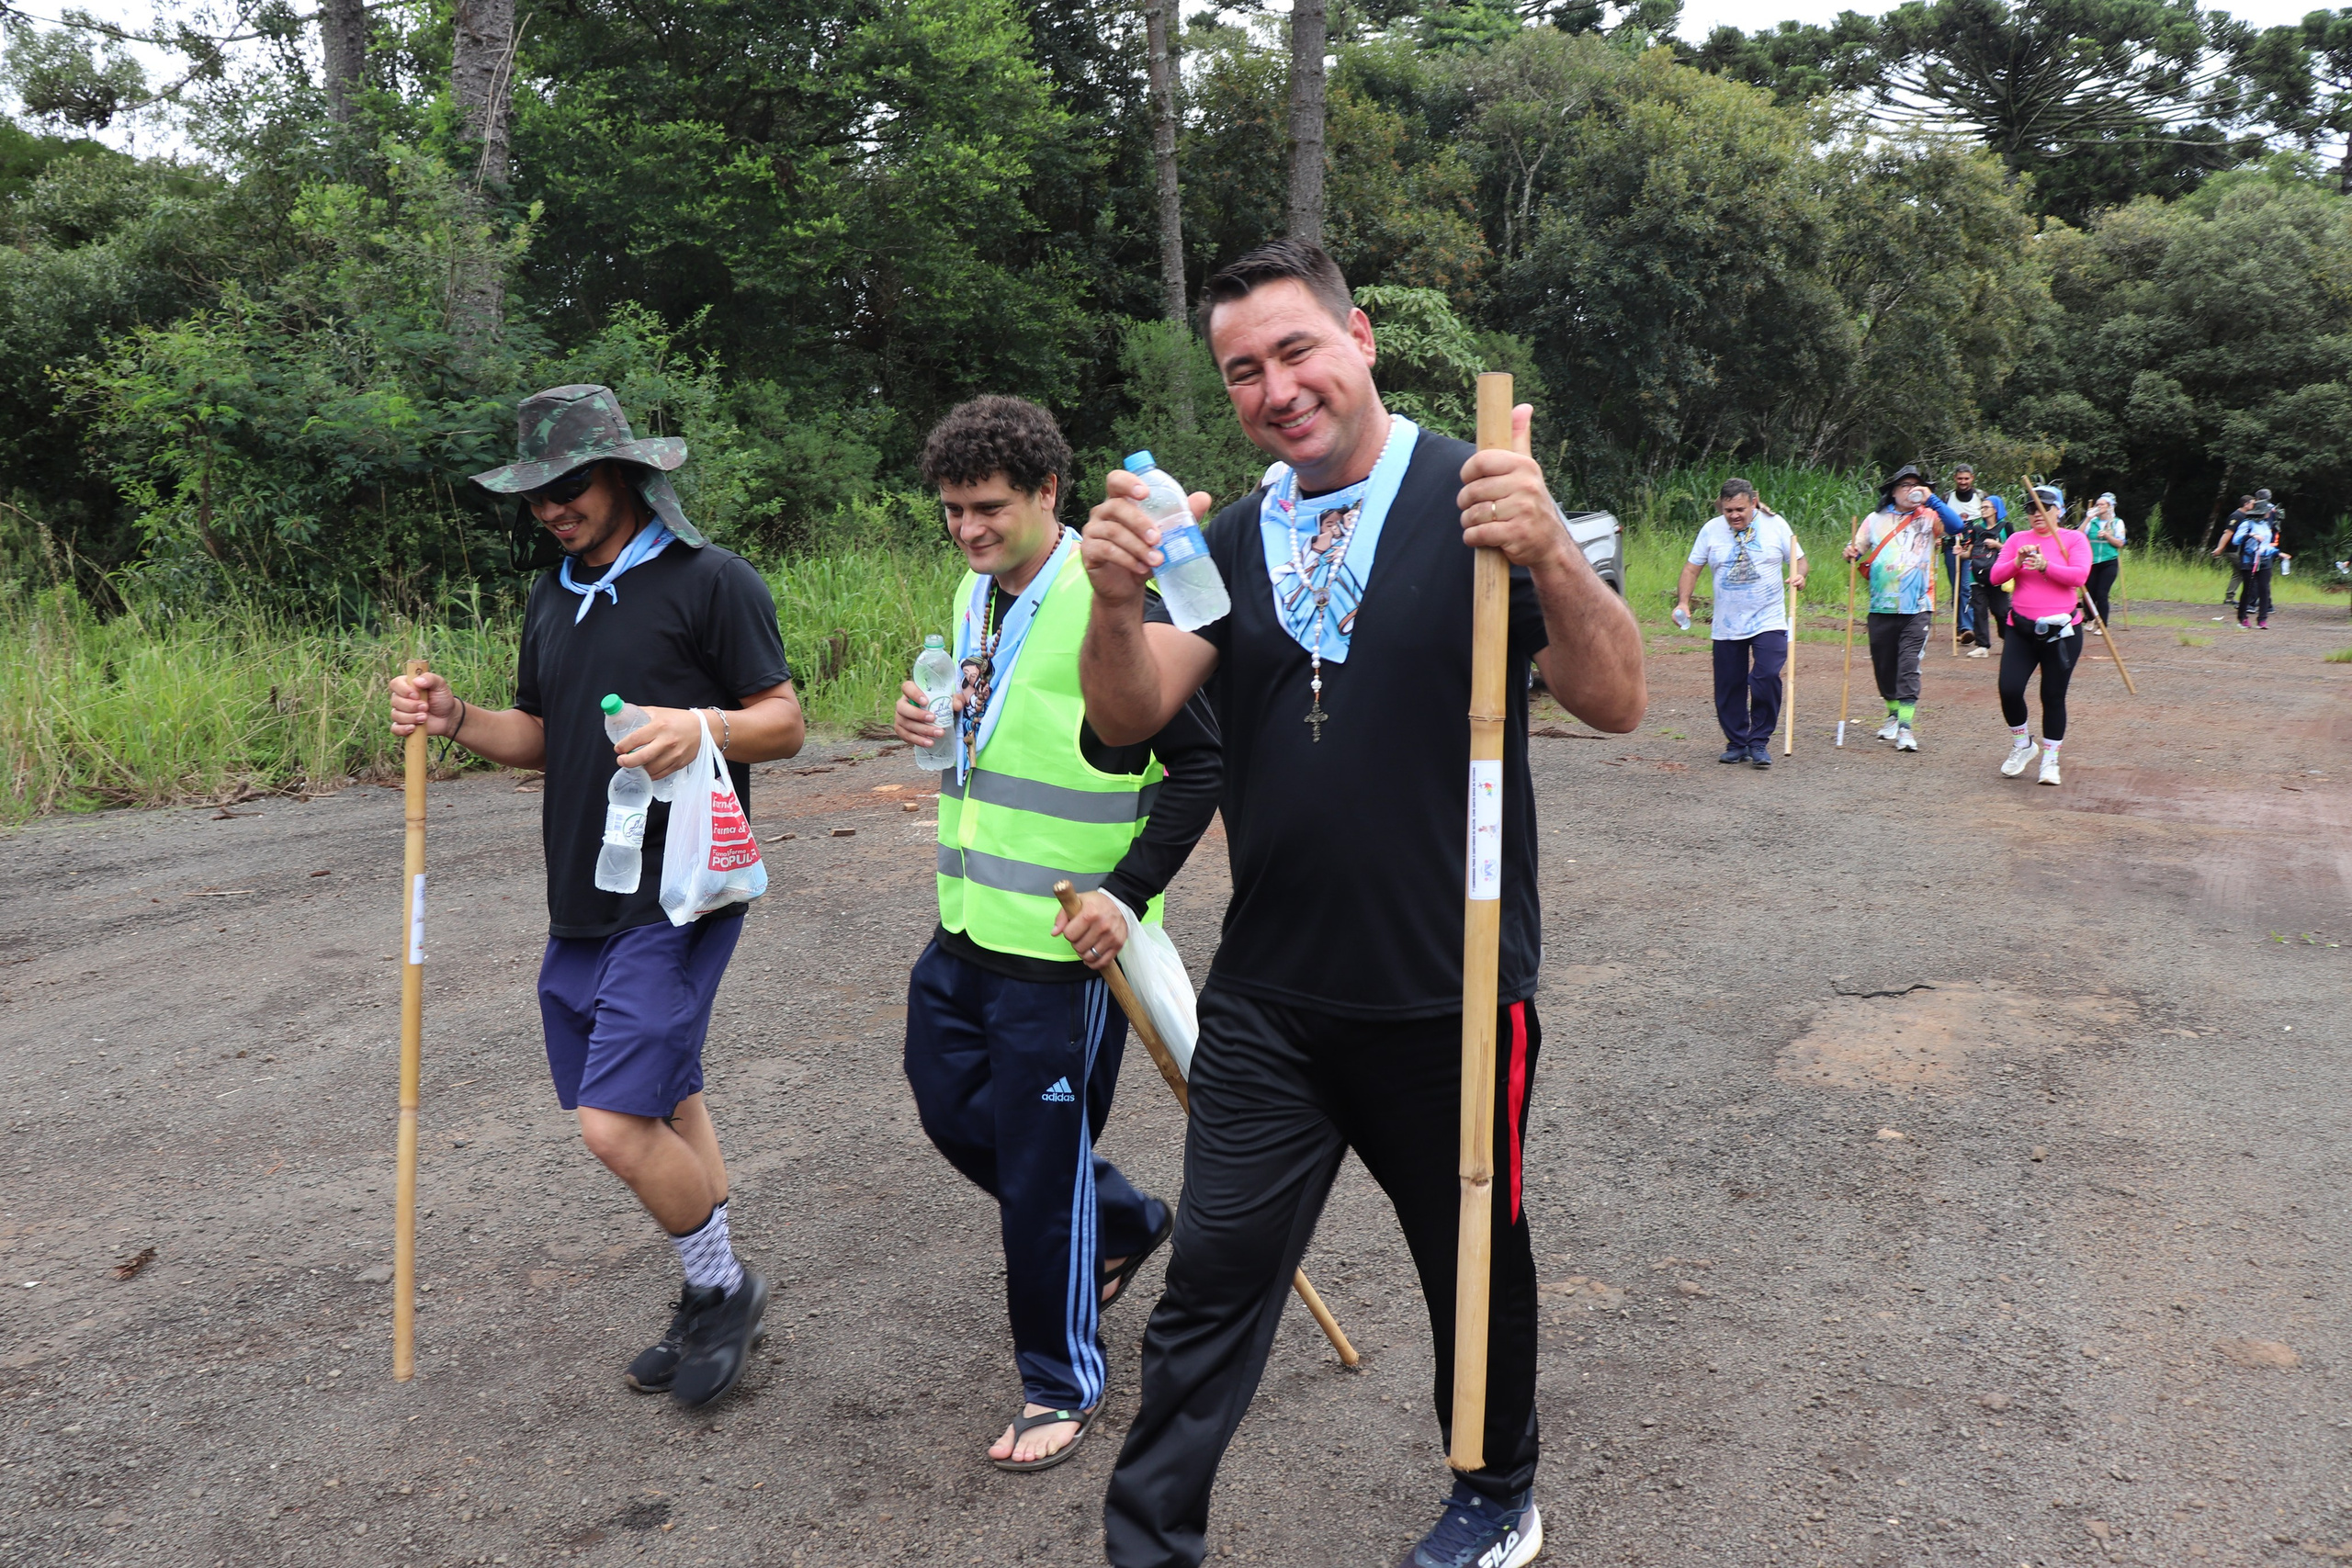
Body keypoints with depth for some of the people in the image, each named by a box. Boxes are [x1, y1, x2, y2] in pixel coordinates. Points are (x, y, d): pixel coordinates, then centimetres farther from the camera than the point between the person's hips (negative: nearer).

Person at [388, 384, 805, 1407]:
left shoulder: (711, 582, -7)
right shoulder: (553, 599, 15)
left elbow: (786, 723, -6)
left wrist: (702, 726, -25)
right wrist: (455, 721, 2)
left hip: (678, 895, -7)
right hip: (584, 899, 7)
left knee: (616, 1123, -12)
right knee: (665, 1102, 14)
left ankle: (723, 1287, 12)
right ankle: (714, 1301, 29)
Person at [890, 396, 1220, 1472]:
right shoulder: (974, 597, 9)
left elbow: (1202, 760, -16)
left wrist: (1130, 891, -20)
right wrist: (938, 729, 1)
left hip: (1065, 941, -9)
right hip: (967, 928, 9)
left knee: (1042, 1159, 2)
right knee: (954, 1111, 18)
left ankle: (1061, 1383, 22)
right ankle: (1128, 1222, 40)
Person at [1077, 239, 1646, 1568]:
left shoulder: (1476, 499, -7)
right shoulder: (1231, 540, 6)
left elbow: (1617, 702, -16)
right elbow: (1132, 717, -4)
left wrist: (1552, 553, -34)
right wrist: (1117, 600, -25)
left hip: (1452, 994, -2)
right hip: (1269, 997, 3)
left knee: (1477, 1258, 17)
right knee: (1215, 1274, 6)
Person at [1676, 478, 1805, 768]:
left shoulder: (1775, 525, -1)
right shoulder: (1711, 530, 2)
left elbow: (1798, 559, 6)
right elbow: (1692, 568, 6)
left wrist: (1799, 576, -16)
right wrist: (1683, 601, -7)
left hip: (1769, 622, -2)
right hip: (1726, 626, 2)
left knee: (1767, 678, -16)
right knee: (1729, 687, 5)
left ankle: (1759, 742, -2)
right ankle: (1736, 743, 21)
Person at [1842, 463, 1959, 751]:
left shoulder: (1928, 518, 4)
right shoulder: (1875, 520, 10)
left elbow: (1956, 525, -14)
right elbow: (1860, 557, 13)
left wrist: (1931, 498, -16)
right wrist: (1851, 554, -10)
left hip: (1917, 609, -3)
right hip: (1882, 608, 3)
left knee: (1909, 667, -10)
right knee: (1883, 666, 11)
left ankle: (1906, 727, -10)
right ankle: (1894, 714, 31)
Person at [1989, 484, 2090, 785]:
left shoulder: (2074, 539, 1)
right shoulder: (2017, 539, 10)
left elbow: (2080, 576, -15)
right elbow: (1996, 576, 0)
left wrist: (2045, 566, -27)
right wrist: (2017, 562, -19)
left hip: (2061, 630, -2)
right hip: (2021, 630, 2)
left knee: (2053, 696, 3)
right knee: (2009, 690, -9)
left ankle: (2050, 760, 16)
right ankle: (2022, 744, 17)